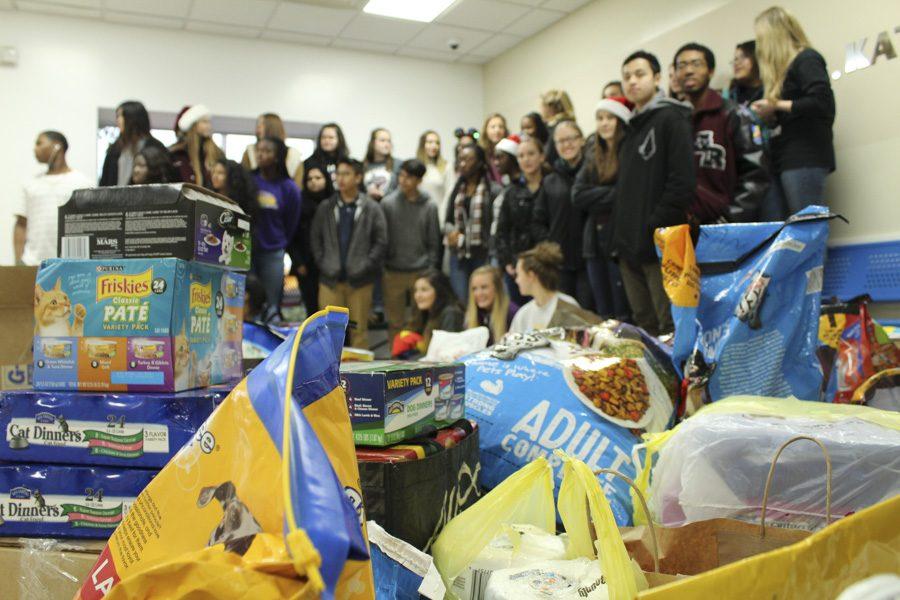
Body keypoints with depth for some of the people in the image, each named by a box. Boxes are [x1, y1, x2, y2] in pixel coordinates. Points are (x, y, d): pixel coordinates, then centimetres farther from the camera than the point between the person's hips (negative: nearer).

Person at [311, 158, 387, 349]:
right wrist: (322, 263, -1)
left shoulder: (372, 208, 0)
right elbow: (315, 238, 10)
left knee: (359, 329, 6)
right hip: (330, 279, 2)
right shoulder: (325, 207, 7)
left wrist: (365, 266, -9)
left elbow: (381, 242, -2)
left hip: (360, 280, -2)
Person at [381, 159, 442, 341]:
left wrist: (431, 271, -1)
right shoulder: (387, 203, -1)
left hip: (421, 273, 0)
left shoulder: (429, 206, 0)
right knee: (395, 321, 8)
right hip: (393, 272, 0)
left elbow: (434, 242, 3)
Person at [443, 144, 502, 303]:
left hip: (482, 255, -5)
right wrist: (451, 231, -4)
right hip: (458, 254, 5)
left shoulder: (493, 190, -6)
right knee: (459, 300, 3)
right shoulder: (457, 189, 15)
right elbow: (448, 219, 17)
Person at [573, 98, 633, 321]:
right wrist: (612, 194, -8)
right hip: (595, 241, 7)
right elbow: (577, 196, 3)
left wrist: (597, 196, -9)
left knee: (624, 315, -4)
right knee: (603, 315, 12)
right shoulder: (593, 160, 17)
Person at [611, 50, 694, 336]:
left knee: (671, 329, -7)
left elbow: (683, 181, -14)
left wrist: (654, 227, -17)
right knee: (645, 327, 12)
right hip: (630, 247, 8)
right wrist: (619, 235, 13)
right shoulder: (632, 127, 22)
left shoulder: (671, 118, -3)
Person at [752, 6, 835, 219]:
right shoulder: (784, 68, 24)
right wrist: (769, 113, 7)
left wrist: (777, 106, -7)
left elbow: (821, 102, -15)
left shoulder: (806, 59, -1)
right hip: (779, 161, 8)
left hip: (804, 158, -8)